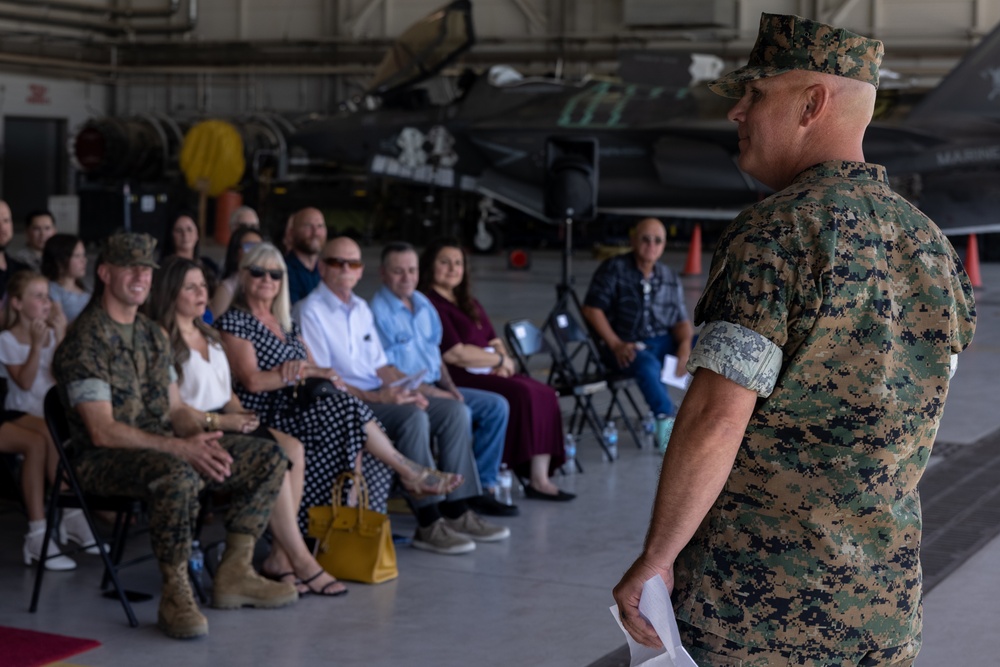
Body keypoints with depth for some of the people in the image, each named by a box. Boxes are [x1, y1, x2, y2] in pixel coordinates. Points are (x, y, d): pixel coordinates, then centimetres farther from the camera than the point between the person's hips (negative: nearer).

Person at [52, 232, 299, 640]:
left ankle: (234, 574, 3)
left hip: (163, 448, 9)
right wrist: (179, 447, -27)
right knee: (179, 476, -41)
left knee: (269, 458, 0)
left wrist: (201, 437, -7)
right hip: (105, 459, -9)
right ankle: (175, 595, -25)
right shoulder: (85, 341, -13)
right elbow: (102, 431, -20)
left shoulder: (152, 334, 15)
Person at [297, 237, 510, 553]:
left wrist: (404, 389, -1)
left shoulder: (361, 308, 19)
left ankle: (456, 512, -7)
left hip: (379, 396, 9)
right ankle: (428, 524, -29)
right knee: (413, 417, -32)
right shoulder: (310, 312, -8)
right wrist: (374, 397, -23)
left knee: (454, 410, -7)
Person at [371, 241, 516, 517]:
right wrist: (433, 393, -17)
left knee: (497, 405, -3)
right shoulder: (378, 312, -13)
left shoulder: (423, 305, 14)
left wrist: (450, 387, 2)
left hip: (434, 388, 9)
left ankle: (483, 486, -4)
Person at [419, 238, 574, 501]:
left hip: (488, 373, 9)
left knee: (545, 394, -13)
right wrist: (498, 359, -4)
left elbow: (495, 341, 20)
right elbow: (454, 354, -14)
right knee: (521, 394, -27)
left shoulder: (469, 304, 24)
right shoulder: (429, 304, -6)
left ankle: (540, 478, -19)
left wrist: (503, 361, -3)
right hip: (458, 380, -9)